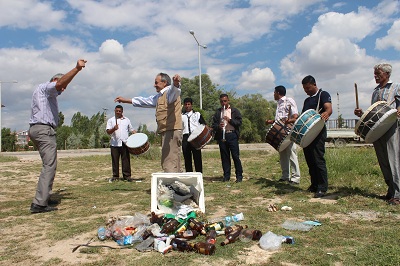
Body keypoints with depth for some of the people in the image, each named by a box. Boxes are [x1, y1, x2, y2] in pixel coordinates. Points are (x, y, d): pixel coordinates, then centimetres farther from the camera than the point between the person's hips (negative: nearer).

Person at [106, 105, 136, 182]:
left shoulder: (127, 120, 15)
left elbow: (131, 129, 19)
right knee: (115, 160, 4)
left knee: (126, 160, 0)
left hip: (125, 143, 1)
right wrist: (114, 129, -21)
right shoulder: (111, 120, 9)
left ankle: (127, 175, 5)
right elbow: (108, 132, -1)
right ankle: (115, 176, 12)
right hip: (114, 143, 0)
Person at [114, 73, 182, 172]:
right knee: (166, 163, 14)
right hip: (166, 132, 11)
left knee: (170, 164, -16)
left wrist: (176, 83, -53)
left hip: (172, 131, -11)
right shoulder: (159, 96, 26)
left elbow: (175, 89, -28)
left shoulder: (170, 92, -5)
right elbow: (145, 101, 35)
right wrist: (125, 100, 38)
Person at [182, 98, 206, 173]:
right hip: (185, 138, 2)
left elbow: (204, 124, 9)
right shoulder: (181, 116, 17)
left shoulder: (197, 114, 15)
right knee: (187, 157, 2)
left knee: (197, 157, -4)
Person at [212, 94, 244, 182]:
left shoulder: (234, 111, 8)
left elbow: (239, 122, -1)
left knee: (235, 156, -3)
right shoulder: (218, 112, 14)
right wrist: (218, 126, -13)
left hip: (232, 135, -2)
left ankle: (239, 175, 5)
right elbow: (214, 124, 8)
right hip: (221, 136, 3)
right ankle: (226, 176, 14)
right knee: (224, 157, 6)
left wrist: (230, 120, -16)